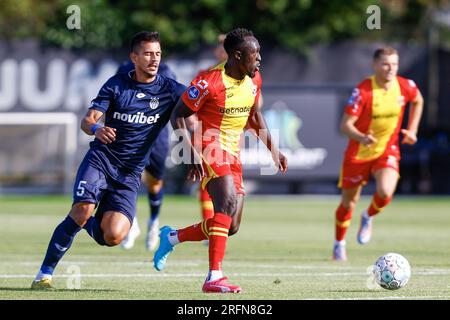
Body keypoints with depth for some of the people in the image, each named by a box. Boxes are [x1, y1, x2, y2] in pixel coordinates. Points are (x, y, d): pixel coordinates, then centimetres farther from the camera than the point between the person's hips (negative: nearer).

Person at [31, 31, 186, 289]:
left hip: (129, 174, 1)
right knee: (81, 211, -26)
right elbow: (87, 120, -4)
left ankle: (88, 223, 21)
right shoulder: (117, 84, 2)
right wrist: (96, 129, -30)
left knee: (113, 237, -16)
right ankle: (45, 273, -12)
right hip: (100, 160, -1)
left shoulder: (169, 89, 1)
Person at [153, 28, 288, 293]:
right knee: (228, 201, -31)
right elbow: (178, 116, -12)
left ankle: (172, 237, 26)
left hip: (233, 154, 8)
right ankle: (214, 277, -35)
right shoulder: (210, 82, -17)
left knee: (232, 226, 4)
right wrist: (192, 152, -24)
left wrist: (273, 149, 15)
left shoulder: (254, 80, 6)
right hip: (210, 148, -8)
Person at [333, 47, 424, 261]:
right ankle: (339, 244, 34)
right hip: (358, 153, -2)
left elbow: (418, 101, 15)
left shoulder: (405, 86, -10)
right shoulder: (362, 91, -21)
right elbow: (345, 125, -23)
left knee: (385, 193, -25)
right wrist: (361, 138, -42)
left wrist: (412, 130, 8)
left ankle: (368, 218, 10)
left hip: (387, 151, 2)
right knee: (349, 202, 10)